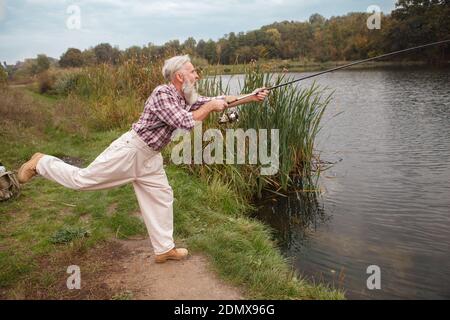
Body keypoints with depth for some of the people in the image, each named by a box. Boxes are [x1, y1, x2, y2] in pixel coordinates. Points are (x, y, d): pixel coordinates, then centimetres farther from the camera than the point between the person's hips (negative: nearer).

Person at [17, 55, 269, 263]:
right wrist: (210, 106, -16)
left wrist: (252, 97, 5)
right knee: (81, 179, -2)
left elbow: (219, 102, 9)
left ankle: (164, 249, 20)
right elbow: (186, 123, -28)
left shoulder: (186, 98, 7)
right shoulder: (163, 94, -20)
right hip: (130, 150, -9)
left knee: (161, 197, 10)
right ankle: (41, 163, 22)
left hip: (150, 157, 9)